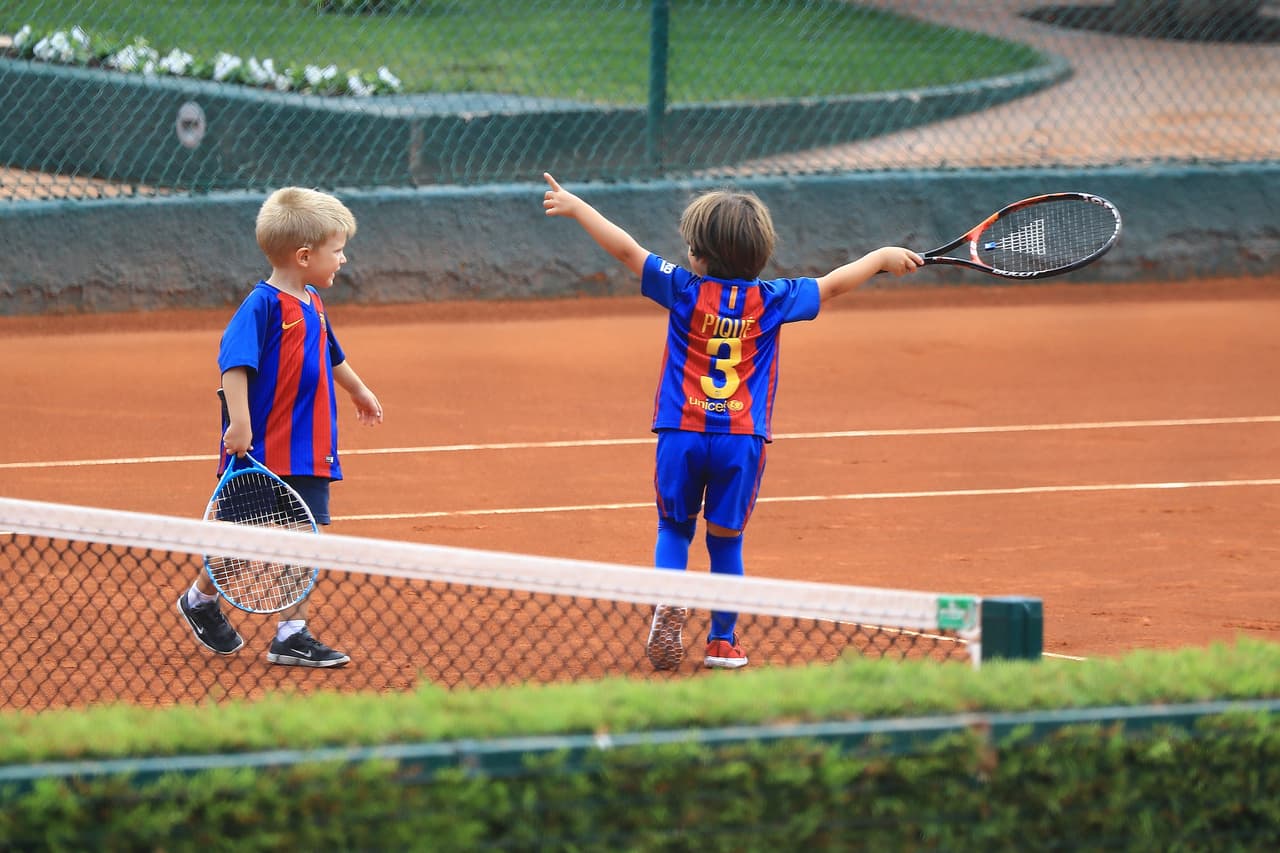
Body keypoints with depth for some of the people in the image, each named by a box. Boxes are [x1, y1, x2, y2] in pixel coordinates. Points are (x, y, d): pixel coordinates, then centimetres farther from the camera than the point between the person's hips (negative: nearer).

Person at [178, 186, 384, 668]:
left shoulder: (312, 303, 12)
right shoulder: (262, 305, -16)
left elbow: (331, 356, 32)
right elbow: (234, 363, -24)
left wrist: (358, 391, 47)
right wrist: (239, 423, -33)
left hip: (309, 454, 8)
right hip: (260, 455, -8)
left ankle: (292, 635, 8)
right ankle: (201, 599, 28)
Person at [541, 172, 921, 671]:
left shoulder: (686, 290, -4)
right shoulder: (771, 300, 0)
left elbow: (626, 250, -4)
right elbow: (833, 284, 9)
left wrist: (576, 207, 5)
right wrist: (882, 257, 24)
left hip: (682, 434, -1)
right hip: (742, 440, 1)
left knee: (674, 528, 14)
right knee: (725, 539, 10)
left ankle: (668, 603, -10)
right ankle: (723, 641, 13)